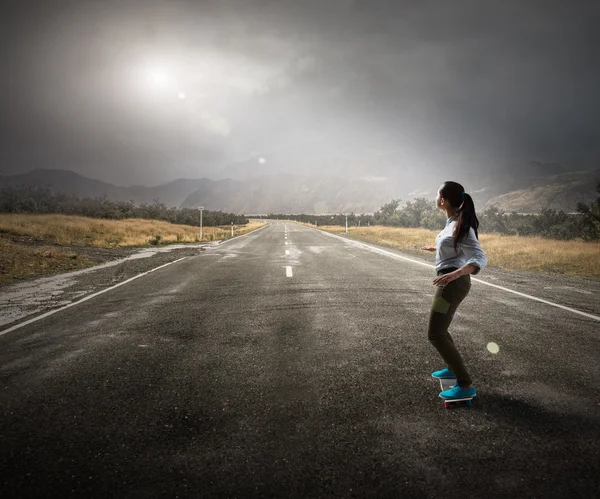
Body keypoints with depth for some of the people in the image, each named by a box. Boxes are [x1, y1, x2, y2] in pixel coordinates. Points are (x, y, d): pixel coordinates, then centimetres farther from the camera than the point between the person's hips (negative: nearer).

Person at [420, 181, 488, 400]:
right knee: (439, 329, 23)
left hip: (453, 282, -10)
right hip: (450, 282, 10)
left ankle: (466, 385, -3)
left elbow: (480, 258, -28)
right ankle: (453, 368, 40)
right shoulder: (453, 222, 7)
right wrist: (435, 248, 43)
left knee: (435, 334, -7)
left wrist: (455, 273, -45)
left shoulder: (461, 227, -21)